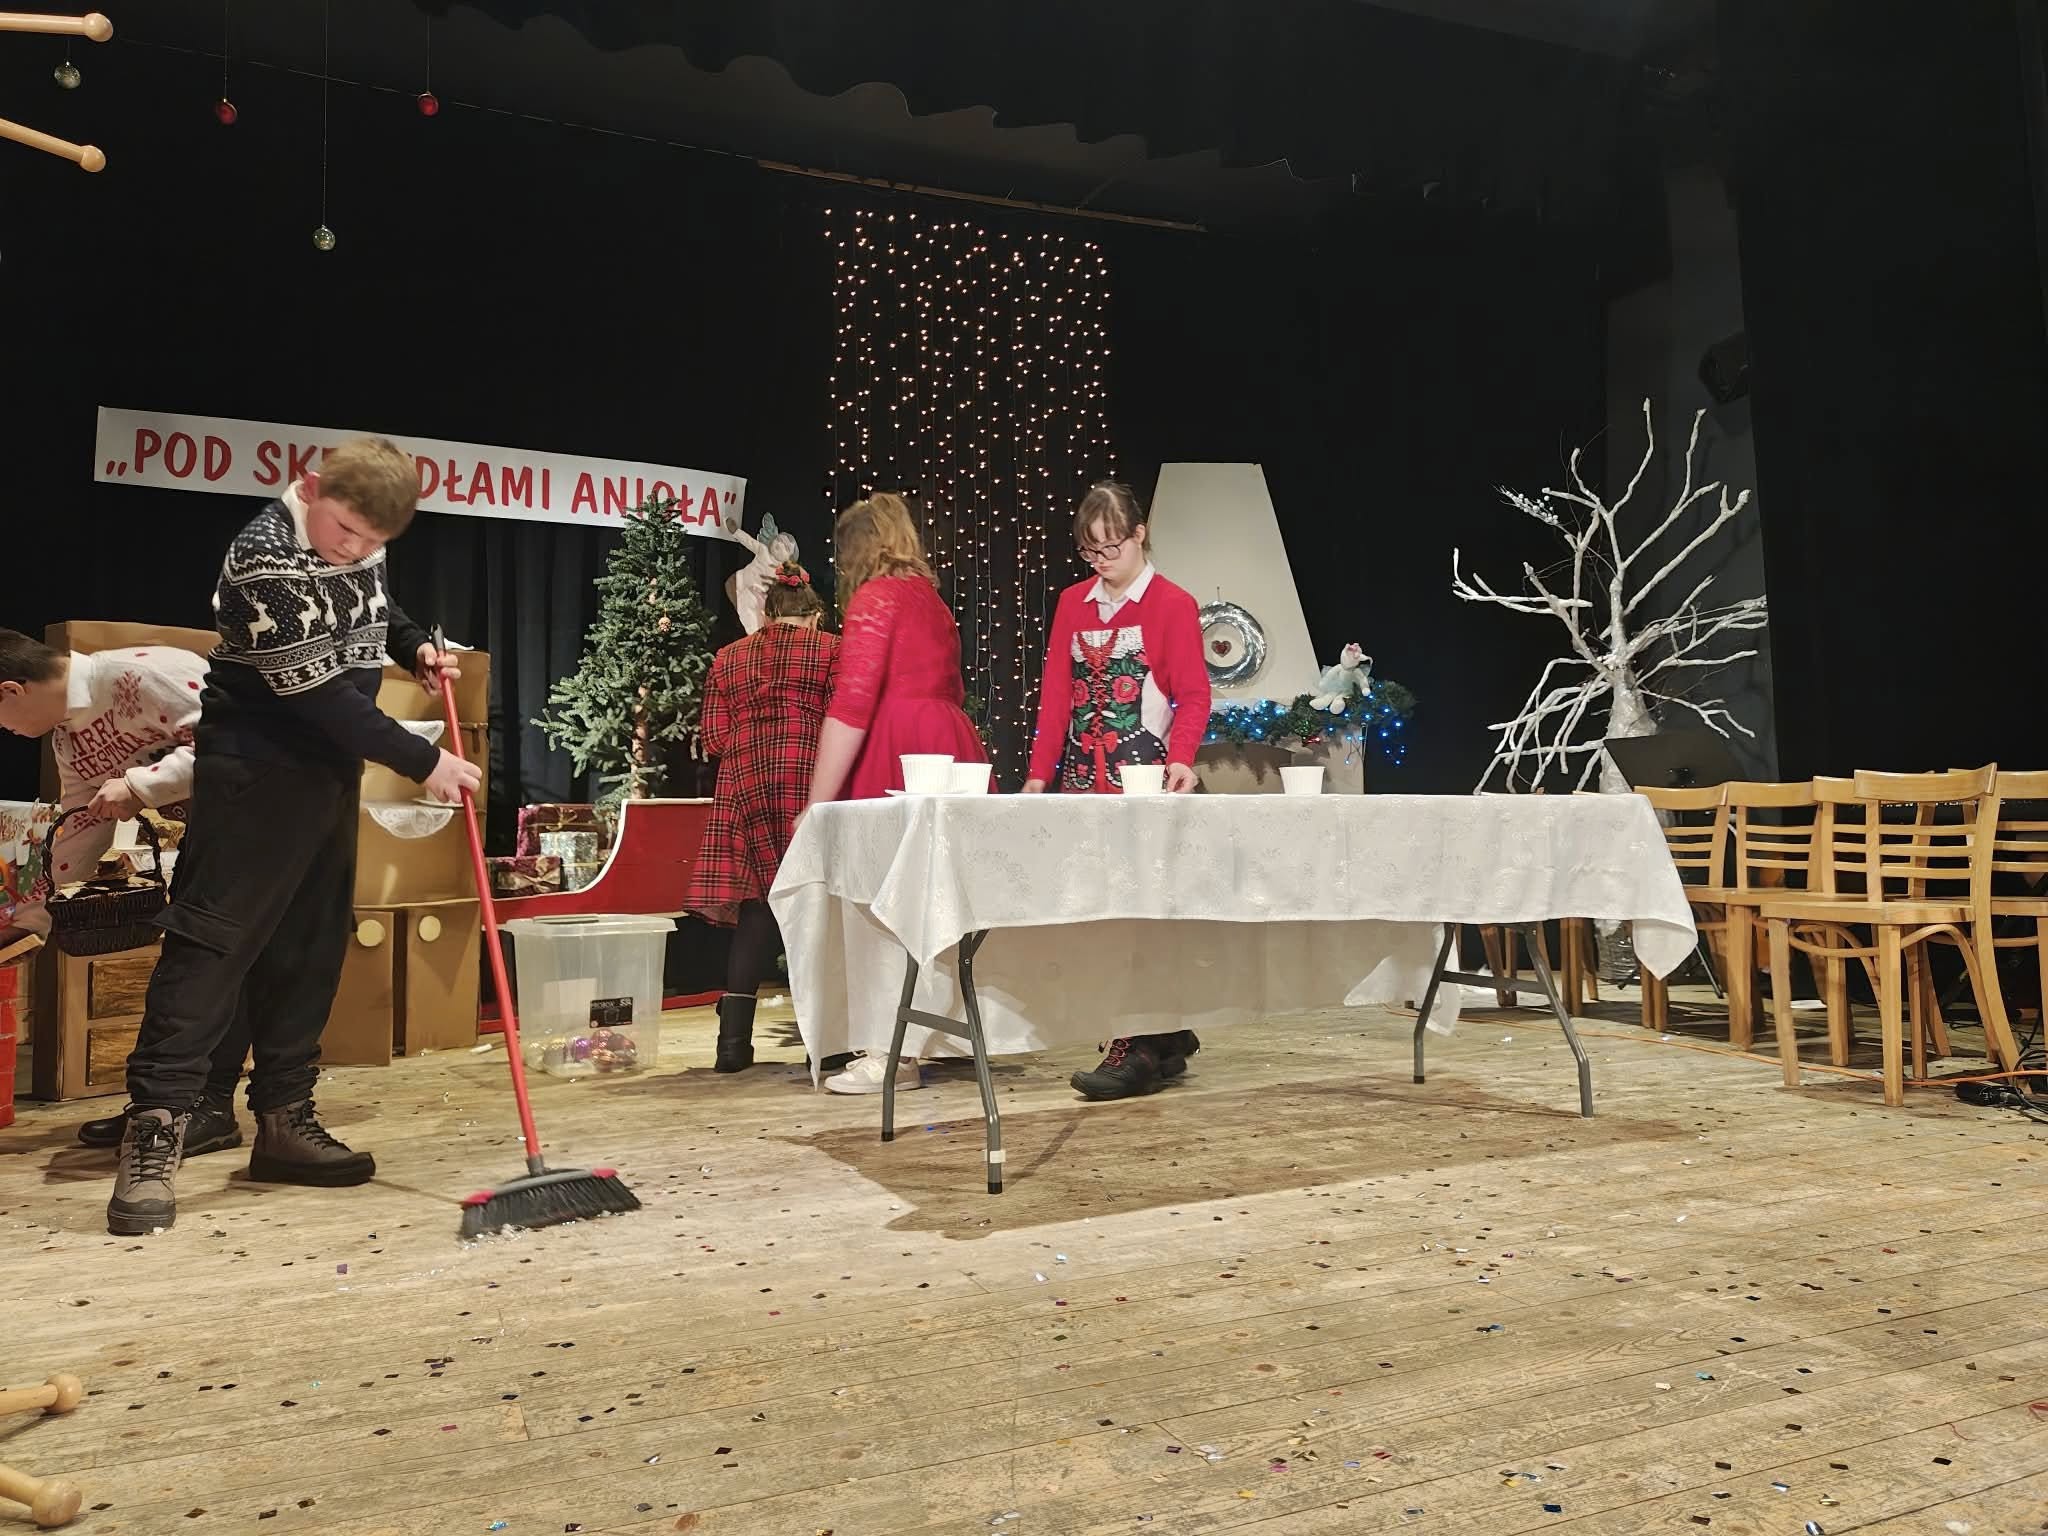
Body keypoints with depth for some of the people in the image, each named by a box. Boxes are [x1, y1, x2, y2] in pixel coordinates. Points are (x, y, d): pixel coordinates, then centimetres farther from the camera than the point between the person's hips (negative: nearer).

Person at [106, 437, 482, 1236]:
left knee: (310, 944, 8)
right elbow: (319, 693, -25)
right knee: (214, 937, -8)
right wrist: (423, 761, -20)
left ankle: (284, 1119, 16)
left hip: (331, 766, 8)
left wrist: (413, 645, 5)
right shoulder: (264, 558, -23)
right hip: (257, 769, -8)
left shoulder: (359, 540, 1)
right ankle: (154, 1130, -3)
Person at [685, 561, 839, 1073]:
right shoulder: (831, 650, 7)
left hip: (745, 788, 3)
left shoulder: (728, 658, 17)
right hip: (809, 782, -3)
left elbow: (714, 740, 12)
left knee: (756, 907, 5)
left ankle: (734, 1040, 3)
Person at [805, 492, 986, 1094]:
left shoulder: (874, 598, -4)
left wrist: (815, 807, -13)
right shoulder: (933, 600, 20)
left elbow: (851, 707, -13)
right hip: (953, 748, 8)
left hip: (898, 757, -8)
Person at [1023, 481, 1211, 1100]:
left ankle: (1138, 1049, -3)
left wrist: (1180, 760, -20)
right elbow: (1056, 694, 11)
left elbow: (1194, 696, -4)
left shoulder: (1172, 605, 0)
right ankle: (1166, 1038, 16)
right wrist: (1039, 774, 5)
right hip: (1082, 780, 5)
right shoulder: (1073, 604, 14)